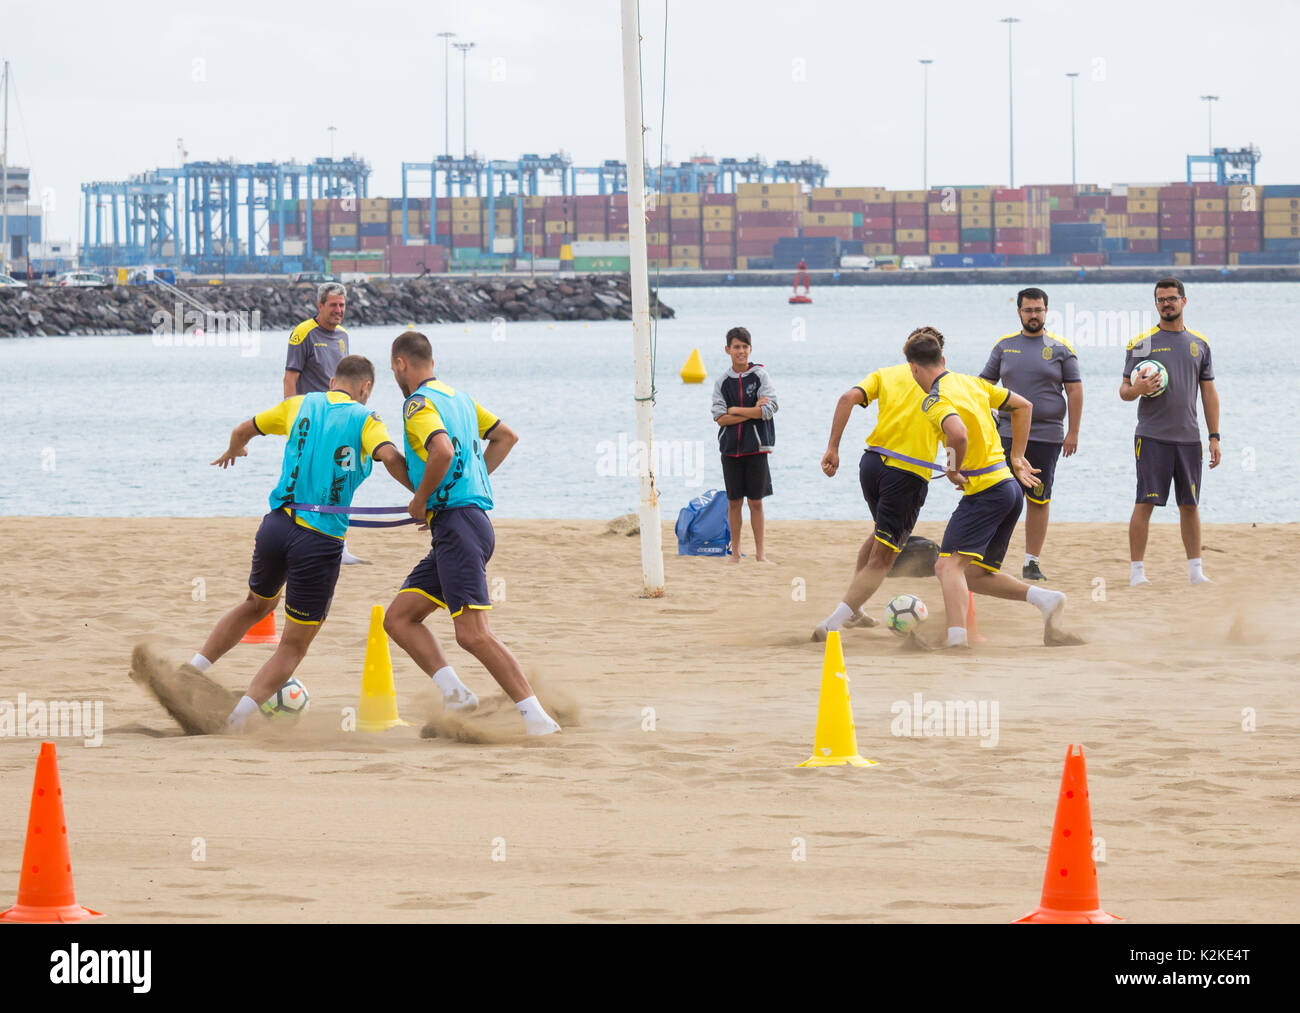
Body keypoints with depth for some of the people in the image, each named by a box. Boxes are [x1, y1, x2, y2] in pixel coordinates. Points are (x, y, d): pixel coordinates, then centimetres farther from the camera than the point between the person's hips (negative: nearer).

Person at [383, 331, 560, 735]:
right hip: (471, 515, 10)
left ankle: (537, 718, -21)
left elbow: (443, 451, -27)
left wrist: (420, 501, -12)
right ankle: (453, 691, -8)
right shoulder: (459, 397, 20)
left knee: (472, 633, -17)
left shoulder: (419, 403, -8)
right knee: (398, 618, 8)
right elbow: (507, 436, 30)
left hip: (457, 520, -10)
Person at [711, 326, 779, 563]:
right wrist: (752, 412, -11)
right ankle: (735, 552, 13)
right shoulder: (722, 382, 6)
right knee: (734, 501, 5)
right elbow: (720, 418, -3)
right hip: (730, 448, 2)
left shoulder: (760, 376, 0)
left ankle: (760, 552, 7)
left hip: (755, 447, -2)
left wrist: (735, 410, -8)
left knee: (755, 501, 0)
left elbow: (768, 410, -11)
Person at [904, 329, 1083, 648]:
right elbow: (1023, 406, 25)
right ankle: (1044, 599, 3)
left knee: (949, 565, -17)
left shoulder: (935, 400, -11)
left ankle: (956, 637, -35)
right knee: (975, 575, 15)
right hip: (1009, 486, 9)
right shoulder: (972, 383, 15)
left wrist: (953, 470, -15)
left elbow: (958, 433, -32)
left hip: (984, 491, -9)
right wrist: (1016, 457, 26)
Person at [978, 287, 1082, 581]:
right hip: (1008, 433, 1)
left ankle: (1032, 562, 10)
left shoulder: (1061, 348, 3)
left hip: (1047, 436, -1)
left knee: (1039, 500, 3)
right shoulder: (1004, 345, 9)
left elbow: (1075, 391, 3)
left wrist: (1073, 432, -3)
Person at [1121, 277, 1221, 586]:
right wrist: (1137, 389, -23)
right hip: (1152, 436, -3)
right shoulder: (1141, 343, 1)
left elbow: (1208, 393, 14)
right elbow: (1124, 390, 1)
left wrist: (1214, 437, 9)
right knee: (1145, 503, -6)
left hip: (1189, 438, 3)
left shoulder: (1199, 343, 11)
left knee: (1190, 505, 5)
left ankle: (1195, 570, 11)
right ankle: (1137, 571, -2)